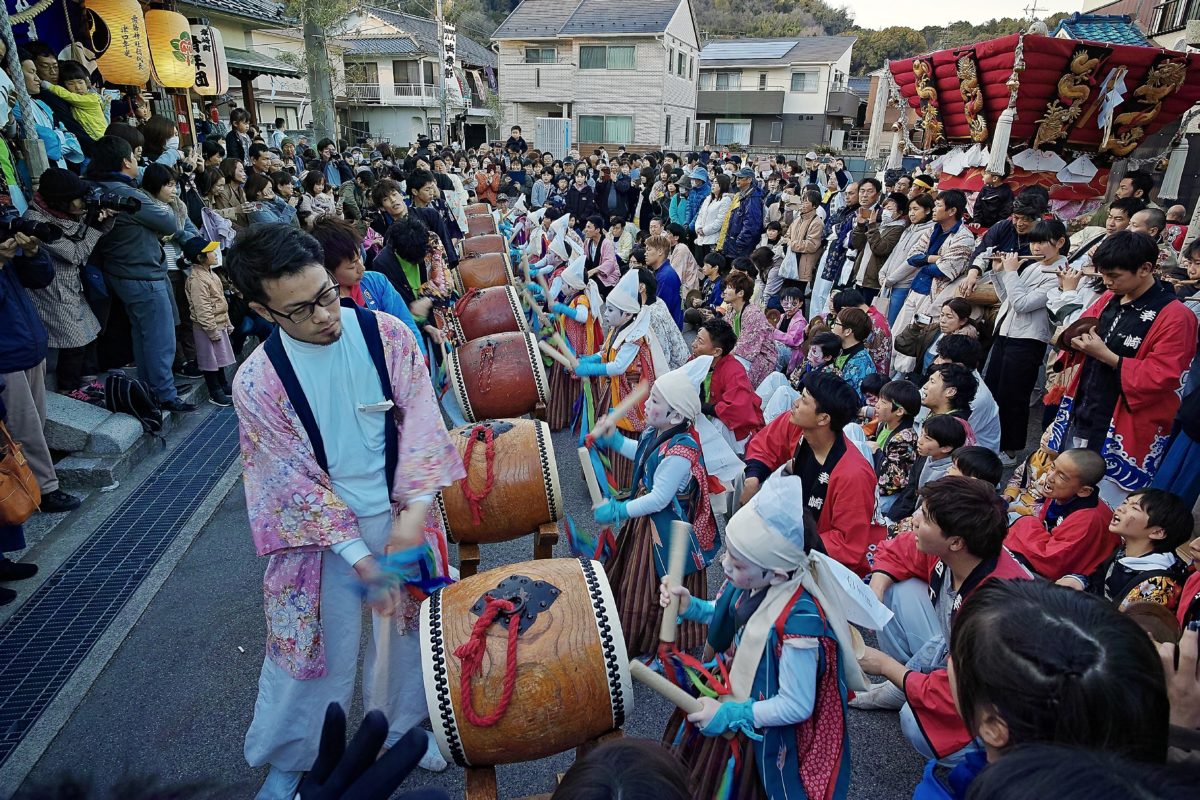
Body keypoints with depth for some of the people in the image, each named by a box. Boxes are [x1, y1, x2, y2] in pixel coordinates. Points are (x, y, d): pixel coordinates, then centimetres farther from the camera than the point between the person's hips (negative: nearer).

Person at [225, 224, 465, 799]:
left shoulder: (387, 334, -12)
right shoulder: (257, 383, -16)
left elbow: (419, 421, -12)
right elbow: (296, 480, -14)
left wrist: (415, 508, -24)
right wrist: (359, 557, -19)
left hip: (402, 516, 2)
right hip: (323, 531, -2)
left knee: (407, 627, 20)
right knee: (317, 648, 13)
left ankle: (402, 726, 49)